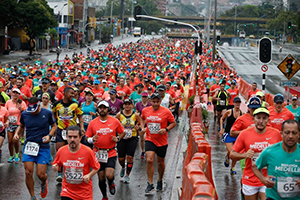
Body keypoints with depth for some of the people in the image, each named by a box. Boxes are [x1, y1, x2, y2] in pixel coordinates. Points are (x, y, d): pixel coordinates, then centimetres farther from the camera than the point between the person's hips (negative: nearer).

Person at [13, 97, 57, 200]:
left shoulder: (47, 113, -4)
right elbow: (21, 126, 19)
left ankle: (44, 184, 33)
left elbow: (54, 126, 8)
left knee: (41, 174, -6)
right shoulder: (24, 114, 2)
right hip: (29, 145, 2)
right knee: (28, 173, -7)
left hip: (43, 146, -2)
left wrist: (49, 135, -10)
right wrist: (17, 133, -1)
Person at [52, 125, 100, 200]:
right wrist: (55, 167, -11)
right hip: (67, 190, 1)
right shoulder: (61, 151, -6)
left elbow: (96, 167, -2)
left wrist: (89, 175, -19)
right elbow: (57, 165, 11)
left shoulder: (88, 151, -13)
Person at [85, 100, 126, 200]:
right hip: (98, 153, 1)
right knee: (101, 178, 6)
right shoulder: (92, 123, 0)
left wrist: (118, 138, -6)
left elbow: (122, 132, 13)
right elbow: (87, 138, 5)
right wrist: (92, 139, -17)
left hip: (111, 153, -1)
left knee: (109, 175, -17)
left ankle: (111, 184, 21)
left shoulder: (115, 121, -1)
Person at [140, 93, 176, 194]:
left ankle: (160, 181, 38)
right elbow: (142, 119, 20)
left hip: (162, 141, -1)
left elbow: (173, 123, -1)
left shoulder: (166, 112, -10)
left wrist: (166, 129, -17)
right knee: (149, 160, -16)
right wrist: (143, 127, 3)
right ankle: (150, 184, -7)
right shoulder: (145, 110, -1)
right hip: (150, 140, 1)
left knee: (160, 162, 14)